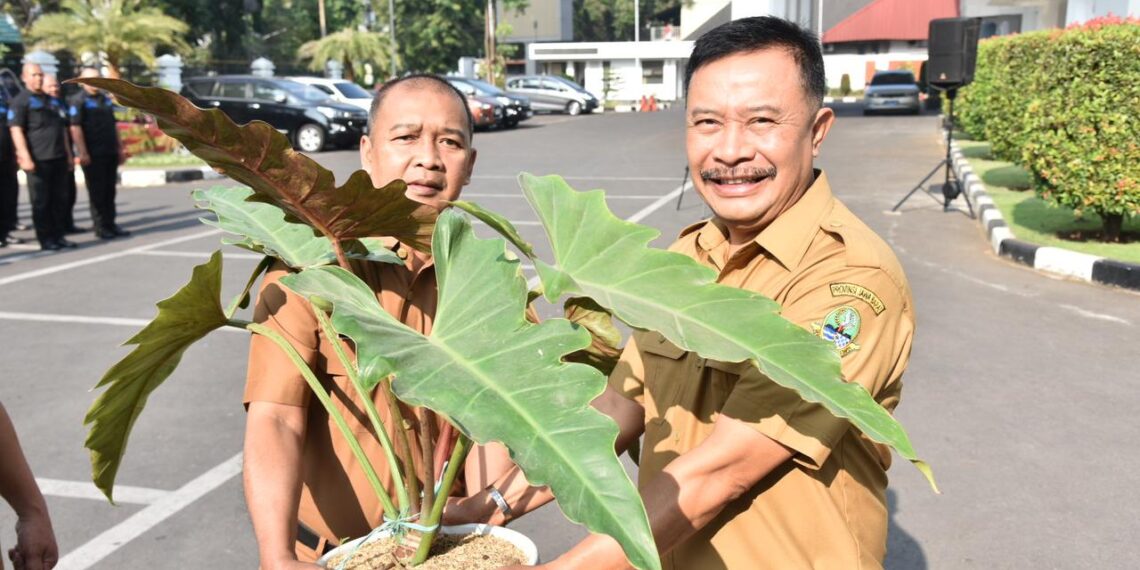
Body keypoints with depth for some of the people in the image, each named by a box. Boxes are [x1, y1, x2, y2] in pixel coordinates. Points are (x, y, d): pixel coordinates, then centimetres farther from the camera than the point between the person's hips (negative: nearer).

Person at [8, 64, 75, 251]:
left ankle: (57, 236, 17)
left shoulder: (51, 101, 20)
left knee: (58, 199, 9)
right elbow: (16, 130, -10)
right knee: (41, 202, -1)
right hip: (38, 160, -6)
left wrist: (68, 153, 20)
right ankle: (46, 239, 4)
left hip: (58, 158, 7)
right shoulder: (20, 102, -2)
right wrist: (25, 157, -20)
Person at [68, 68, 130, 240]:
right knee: (97, 192, -1)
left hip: (110, 153, 7)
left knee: (109, 191, 9)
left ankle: (110, 224, 15)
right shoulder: (78, 101, -6)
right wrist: (82, 152, -20)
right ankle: (100, 227, 4)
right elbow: (75, 128, -13)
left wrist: (120, 148, 17)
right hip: (93, 154, -7)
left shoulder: (105, 99, 17)